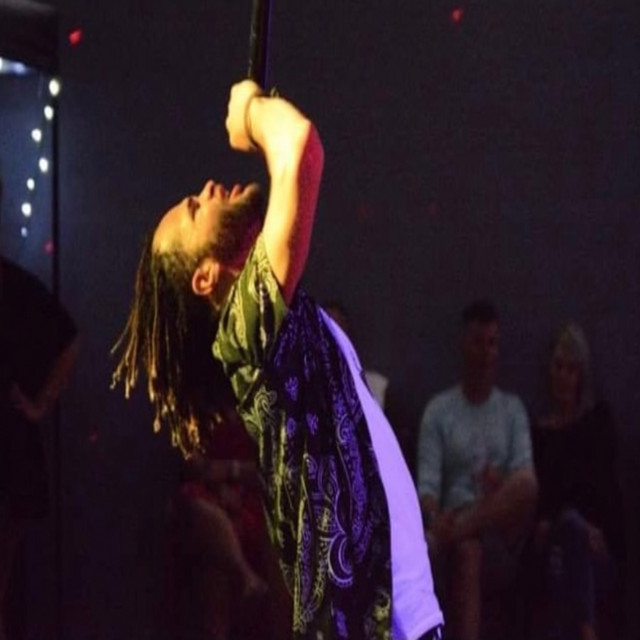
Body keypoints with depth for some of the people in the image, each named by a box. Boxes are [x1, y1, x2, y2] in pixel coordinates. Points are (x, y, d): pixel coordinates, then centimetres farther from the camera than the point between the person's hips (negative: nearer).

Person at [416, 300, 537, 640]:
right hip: (456, 521, -1)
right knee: (466, 550, -40)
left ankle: (439, 540, -33)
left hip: (501, 532, 1)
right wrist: (434, 519, -26)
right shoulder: (438, 410, 10)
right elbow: (428, 482, -3)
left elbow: (525, 474, 1)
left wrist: (500, 489, -23)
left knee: (526, 485, -32)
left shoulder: (512, 408, 16)